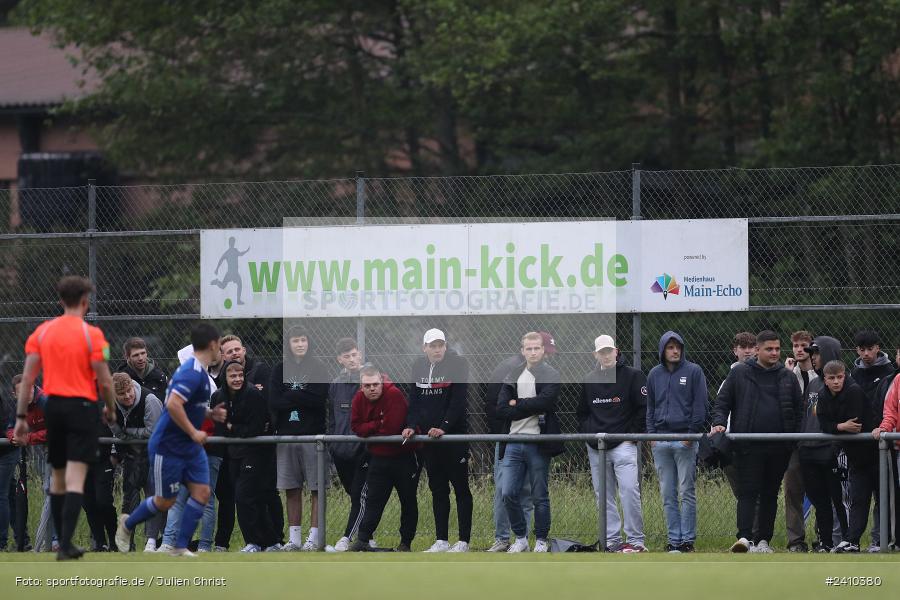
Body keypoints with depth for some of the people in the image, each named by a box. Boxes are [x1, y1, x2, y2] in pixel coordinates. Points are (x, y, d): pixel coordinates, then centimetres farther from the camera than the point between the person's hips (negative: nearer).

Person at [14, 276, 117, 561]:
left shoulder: (42, 332, 4)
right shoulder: (91, 334, -8)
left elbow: (28, 378, 1)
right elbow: (104, 380, -8)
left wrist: (21, 416, 5)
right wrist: (110, 409, 10)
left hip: (53, 406, 4)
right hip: (82, 408, -4)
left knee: (58, 477, 17)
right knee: (75, 479, -8)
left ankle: (64, 543, 23)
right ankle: (66, 545, -18)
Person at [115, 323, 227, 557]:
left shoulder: (199, 371, 10)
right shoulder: (192, 372, -22)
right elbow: (173, 404, -33)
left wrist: (210, 413, 8)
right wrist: (193, 433, -26)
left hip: (190, 448, 9)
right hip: (169, 447, -9)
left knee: (202, 492, -2)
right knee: (165, 501, 3)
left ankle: (180, 547, 1)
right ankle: (127, 524, 28)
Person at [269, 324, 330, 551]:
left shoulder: (318, 368, 4)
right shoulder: (280, 370, 12)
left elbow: (320, 400, -9)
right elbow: (273, 402, 1)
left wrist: (290, 396, -5)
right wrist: (303, 399, -9)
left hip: (313, 434, -3)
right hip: (286, 434, 3)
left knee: (316, 489, -4)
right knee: (291, 489, 4)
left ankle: (314, 537, -3)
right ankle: (294, 538, 8)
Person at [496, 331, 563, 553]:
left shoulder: (551, 376, 0)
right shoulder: (512, 377, 12)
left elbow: (544, 401, -16)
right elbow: (501, 409, 1)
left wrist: (517, 404, -7)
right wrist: (530, 408, -11)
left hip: (538, 443, -4)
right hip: (514, 442, 4)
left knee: (540, 497, 2)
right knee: (508, 494, 0)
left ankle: (542, 541, 12)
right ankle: (520, 539, 13)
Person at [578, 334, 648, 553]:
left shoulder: (632, 376, -1)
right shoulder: (589, 380, 14)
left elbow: (644, 409, -1)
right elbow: (581, 412, 24)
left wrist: (633, 435, -6)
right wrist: (587, 432, 8)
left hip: (623, 445, -5)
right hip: (596, 448, 5)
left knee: (629, 491, -14)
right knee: (603, 496, 5)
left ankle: (635, 540, -10)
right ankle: (612, 541, 10)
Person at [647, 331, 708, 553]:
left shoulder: (693, 371, 0)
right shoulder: (655, 374, 13)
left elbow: (700, 405, -2)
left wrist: (693, 433, -10)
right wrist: (651, 434, 7)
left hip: (685, 439, -4)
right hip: (661, 441, 4)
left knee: (686, 492, -4)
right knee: (668, 494, 5)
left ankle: (688, 539, -1)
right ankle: (674, 539, 9)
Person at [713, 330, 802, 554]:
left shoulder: (787, 377, 11)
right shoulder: (740, 374, 4)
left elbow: (798, 410, 15)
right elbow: (722, 401, 7)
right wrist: (719, 423, -11)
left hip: (779, 448, 3)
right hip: (748, 446, -3)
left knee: (771, 494, 9)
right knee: (748, 492, -10)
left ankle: (763, 539, 15)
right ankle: (744, 537, -18)